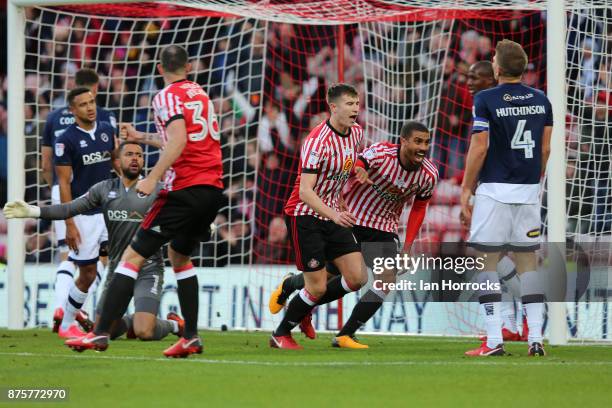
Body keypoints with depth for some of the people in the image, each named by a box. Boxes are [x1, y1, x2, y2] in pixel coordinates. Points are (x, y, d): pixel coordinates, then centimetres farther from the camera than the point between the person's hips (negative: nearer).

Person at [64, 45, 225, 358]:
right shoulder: (201, 94, 18)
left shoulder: (166, 97, -5)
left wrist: (152, 178, -22)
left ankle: (101, 332, -10)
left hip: (184, 189, -8)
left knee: (132, 257, -5)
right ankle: (191, 337, 17)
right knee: (179, 255, 25)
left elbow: (178, 140, -20)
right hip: (213, 188, 8)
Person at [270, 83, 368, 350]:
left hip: (333, 215, 7)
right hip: (305, 216, -7)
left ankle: (304, 308, 20)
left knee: (357, 278, -2)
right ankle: (280, 334, 15)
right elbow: (305, 191, -28)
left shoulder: (356, 133, 1)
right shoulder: (318, 141, -23)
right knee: (318, 287, -7)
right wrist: (334, 215, -40)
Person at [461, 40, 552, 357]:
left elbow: (479, 149, -10)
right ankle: (536, 339, 4)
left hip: (494, 189, -5)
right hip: (529, 190, 5)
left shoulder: (485, 100, -8)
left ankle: (494, 341, -5)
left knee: (486, 260, 0)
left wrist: (465, 192, -4)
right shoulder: (541, 100, 6)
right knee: (527, 261, 10)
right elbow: (545, 148, 9)